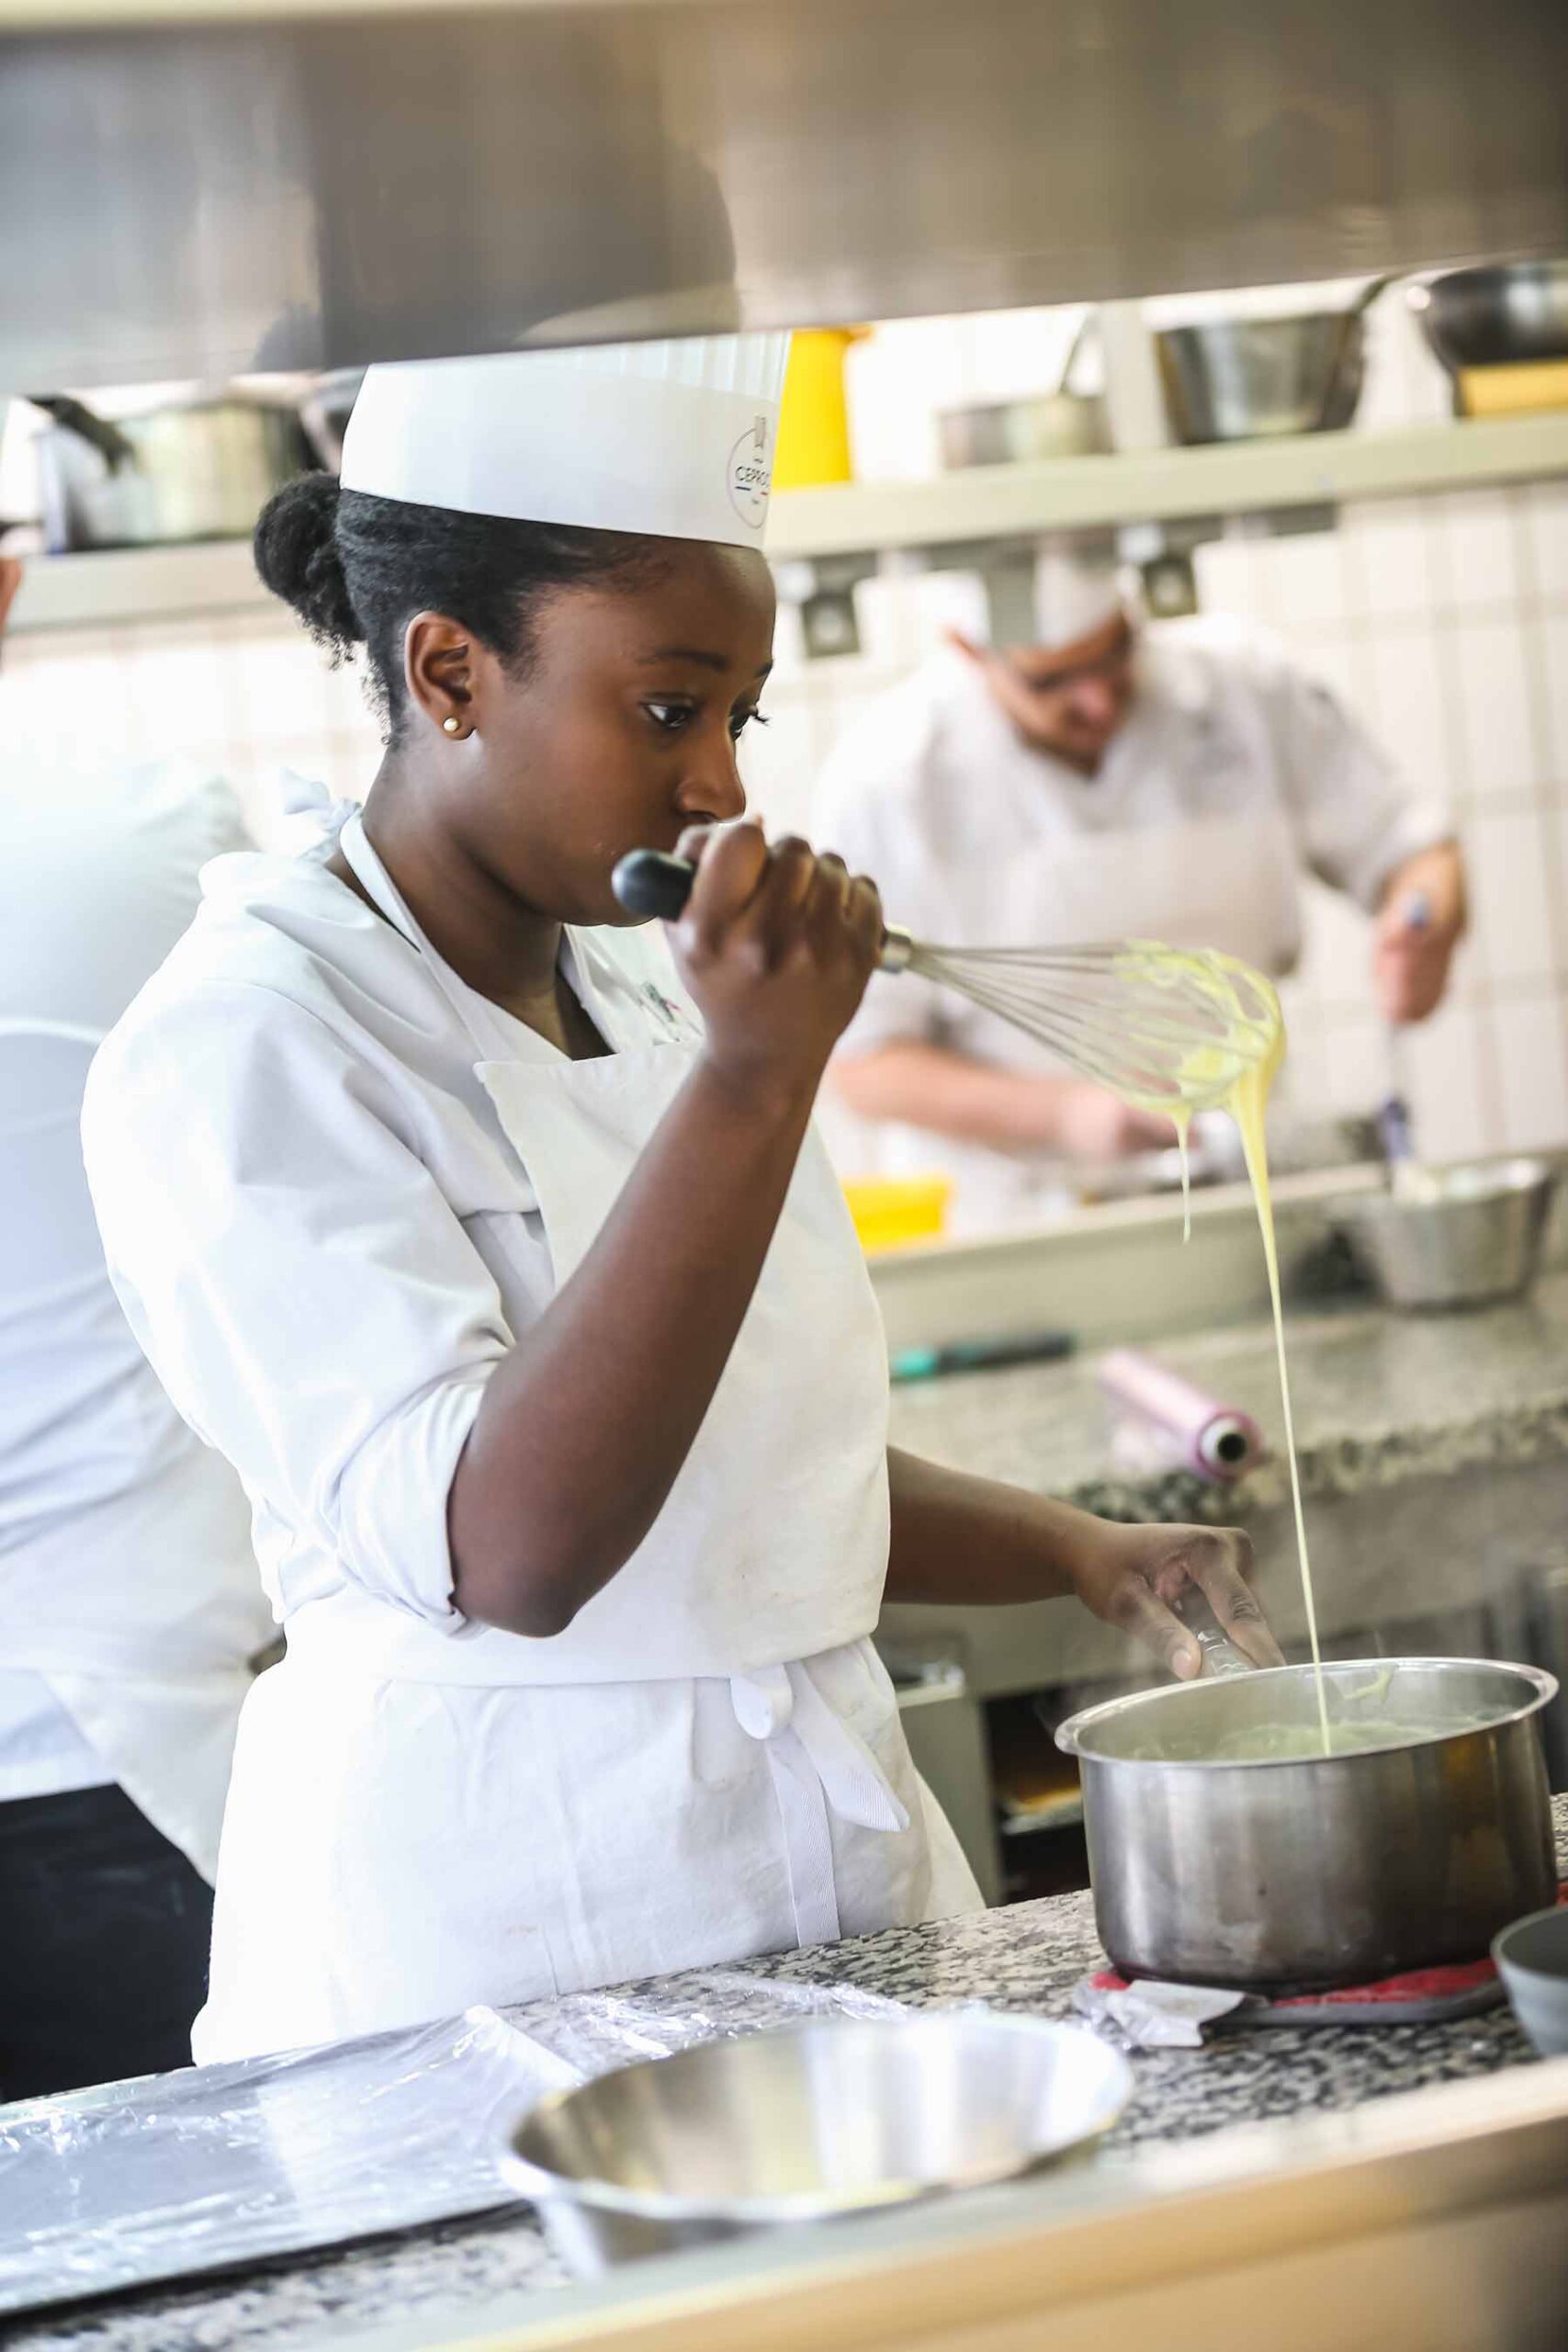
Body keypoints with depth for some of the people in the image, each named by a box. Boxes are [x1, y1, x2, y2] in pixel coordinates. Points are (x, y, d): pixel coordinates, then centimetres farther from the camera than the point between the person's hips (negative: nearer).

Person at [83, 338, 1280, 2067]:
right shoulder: (234, 1058, -15)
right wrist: (756, 1078, -30)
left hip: (836, 1854, 7)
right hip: (496, 1934, -7)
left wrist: (1075, 1552, 7)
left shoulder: (648, 987, 10)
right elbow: (503, 1546, -27)